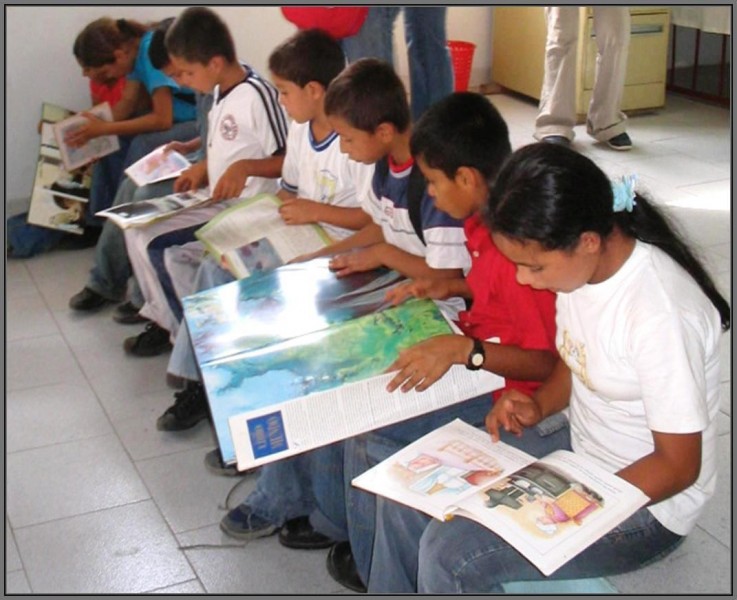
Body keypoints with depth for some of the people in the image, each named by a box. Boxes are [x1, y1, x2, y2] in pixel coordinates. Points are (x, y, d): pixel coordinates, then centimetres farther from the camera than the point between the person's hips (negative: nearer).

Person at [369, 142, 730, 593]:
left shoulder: (661, 315, -30)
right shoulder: (578, 264, -7)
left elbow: (679, 466, -22)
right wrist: (538, 406, -7)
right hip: (577, 450, 8)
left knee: (447, 556, -19)